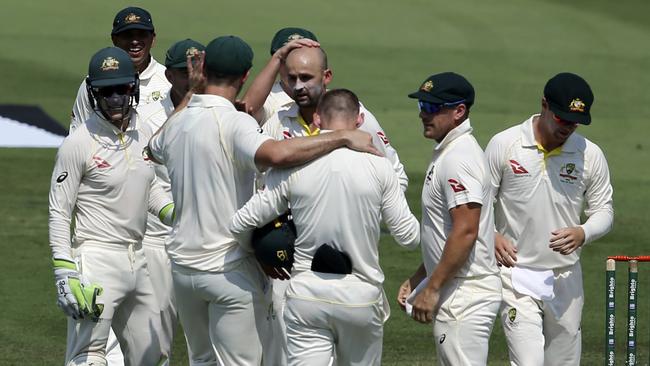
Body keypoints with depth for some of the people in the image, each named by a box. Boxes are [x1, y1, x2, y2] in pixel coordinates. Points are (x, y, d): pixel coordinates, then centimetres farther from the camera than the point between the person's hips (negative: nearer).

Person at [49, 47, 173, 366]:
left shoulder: (145, 133, 8)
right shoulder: (79, 144, -11)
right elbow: (59, 213, -9)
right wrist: (64, 273, -18)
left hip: (137, 261, 7)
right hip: (96, 259, -7)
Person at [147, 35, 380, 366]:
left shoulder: (176, 123, 5)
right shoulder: (235, 124, -18)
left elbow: (154, 149, 30)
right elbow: (274, 153, -39)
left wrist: (192, 90, 31)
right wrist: (343, 137, -33)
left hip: (182, 263, 7)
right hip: (230, 267, -7)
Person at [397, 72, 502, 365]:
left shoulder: (460, 158, -17)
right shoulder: (446, 152, 17)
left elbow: (466, 232, -24)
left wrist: (432, 289, -20)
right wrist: (417, 279, 20)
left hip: (465, 296, -11)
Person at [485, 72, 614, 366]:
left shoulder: (590, 154, -1)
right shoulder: (504, 145, -6)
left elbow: (603, 210, 5)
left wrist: (582, 233, -17)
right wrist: (492, 236, -18)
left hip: (566, 278, 3)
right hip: (516, 273, -3)